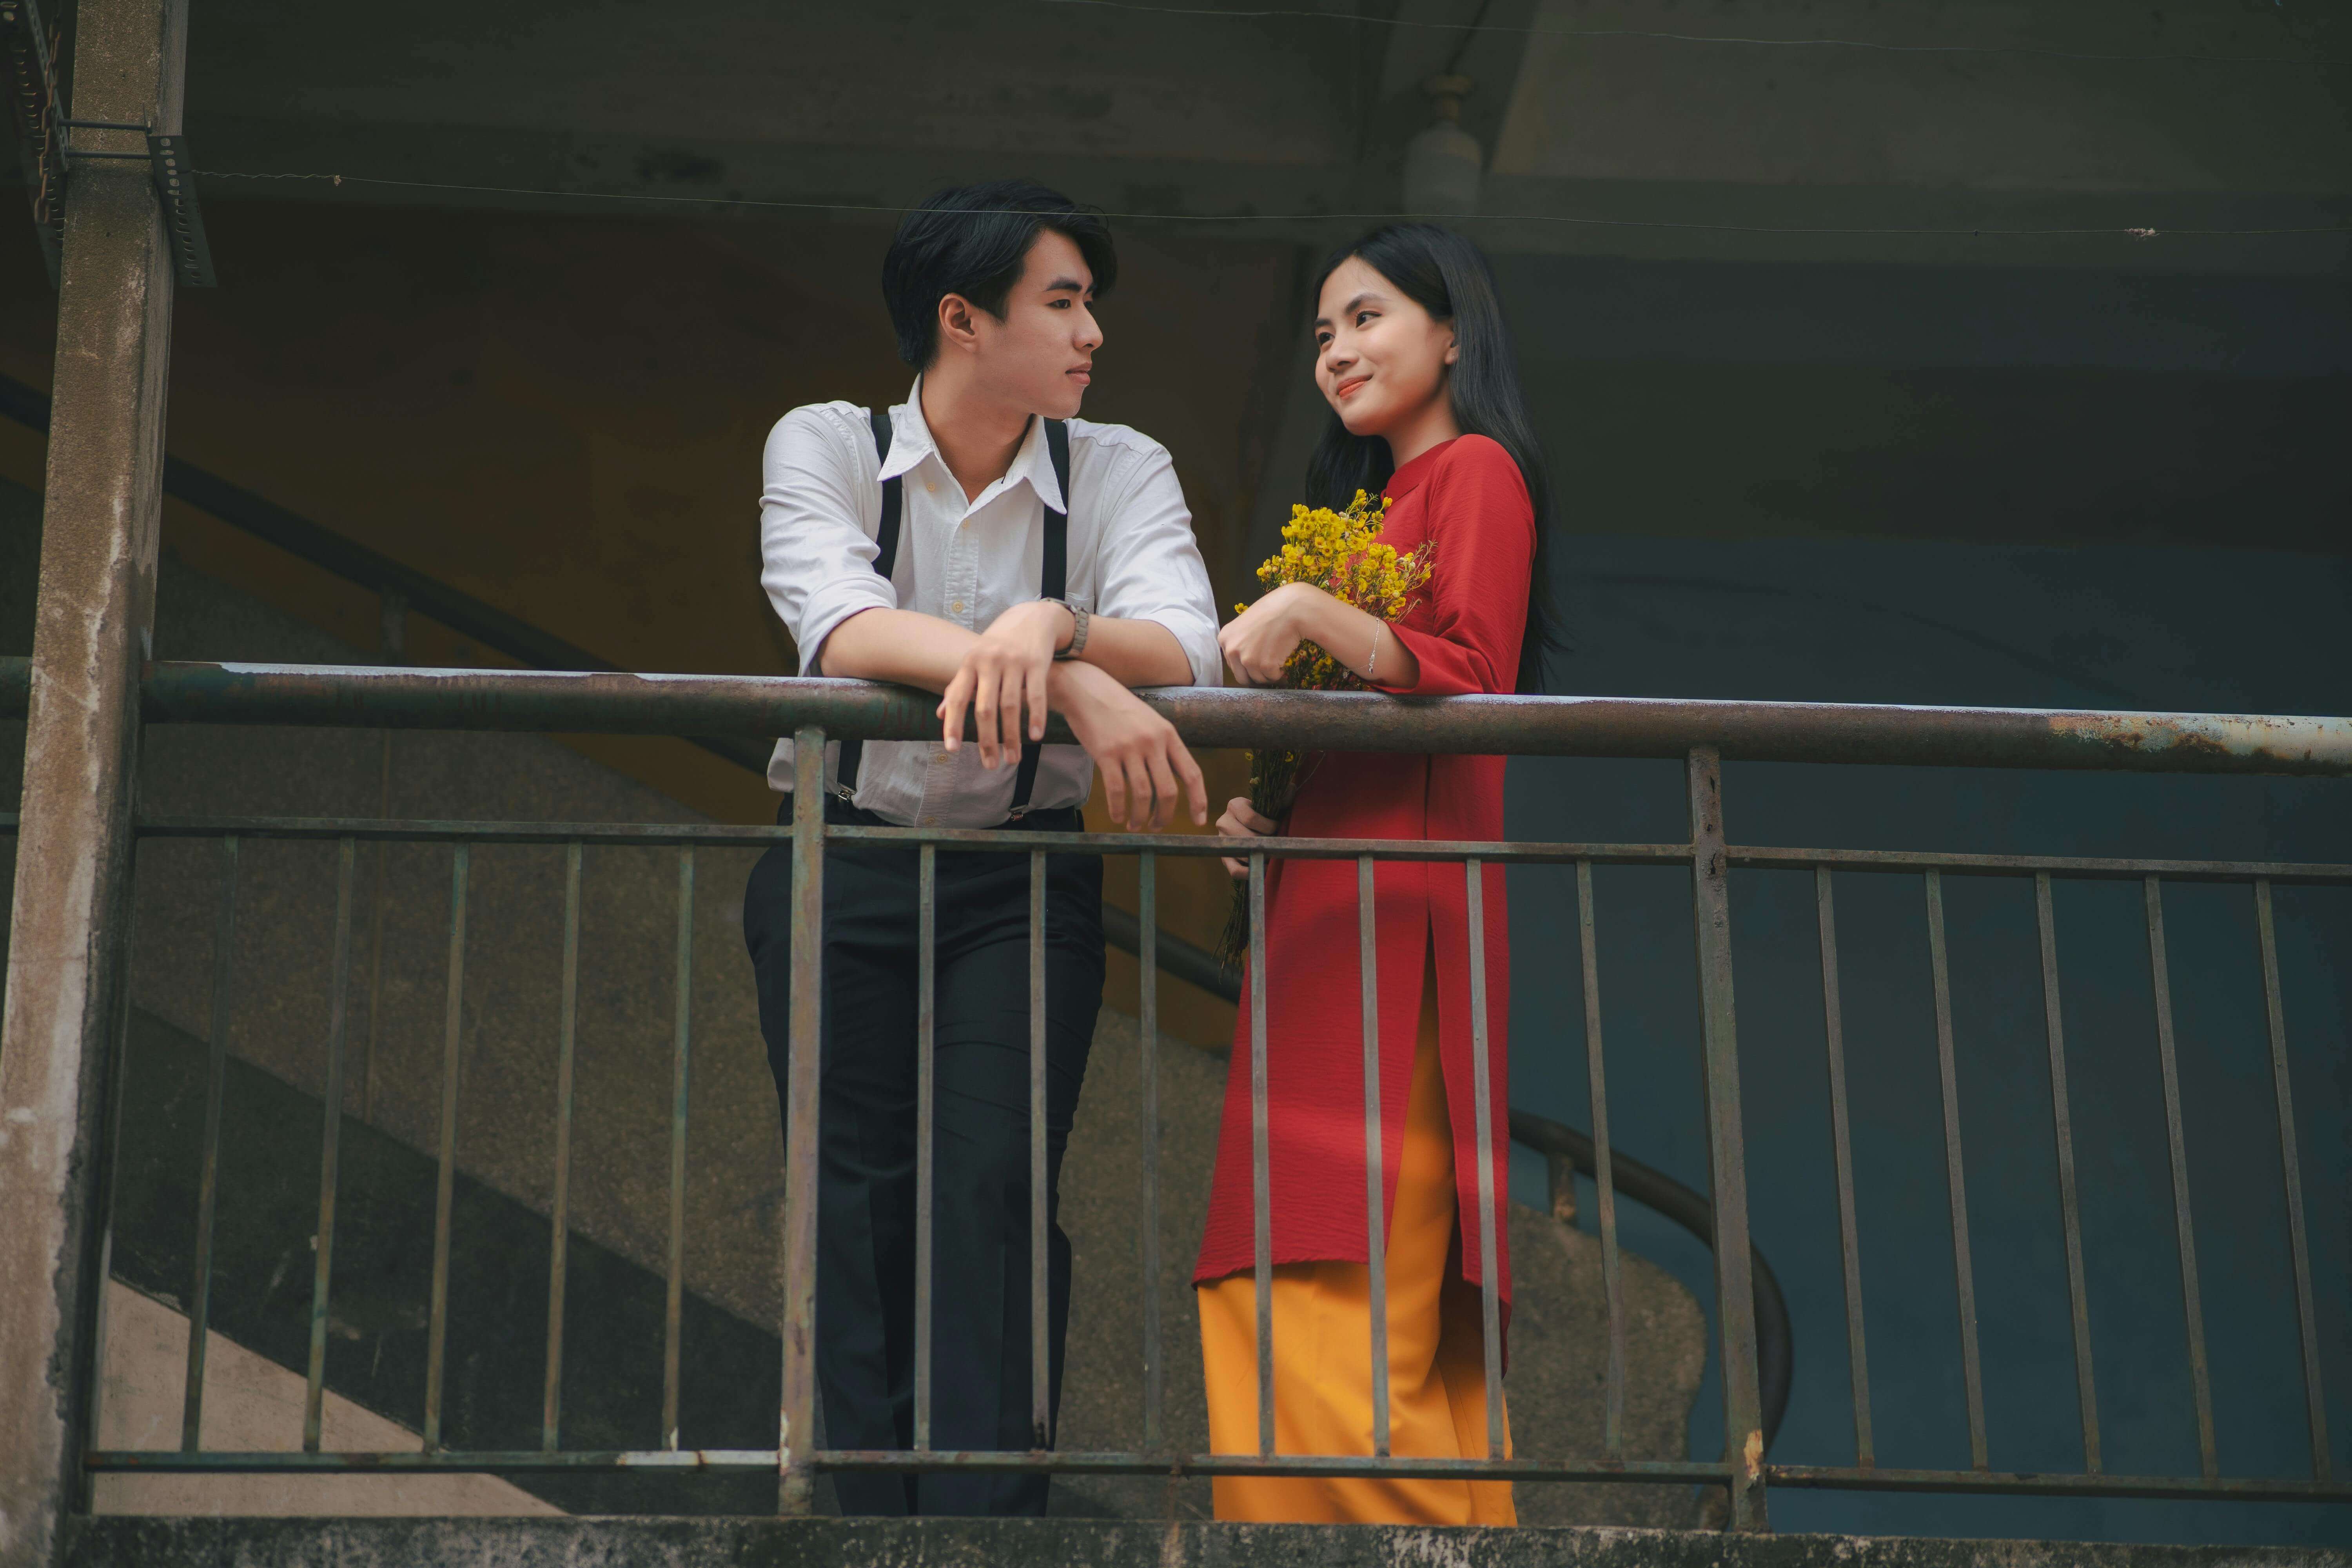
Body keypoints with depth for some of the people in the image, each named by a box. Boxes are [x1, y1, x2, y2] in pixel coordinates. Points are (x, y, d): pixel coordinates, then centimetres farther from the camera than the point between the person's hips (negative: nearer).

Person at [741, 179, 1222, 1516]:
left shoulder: (1121, 472, 2)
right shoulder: (824, 448, -2)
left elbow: (1187, 652, -15)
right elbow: (841, 629, -22)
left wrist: (1052, 625, -37)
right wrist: (1072, 681, -34)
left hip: (1025, 882, 0)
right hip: (842, 869, 0)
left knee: (996, 1195, -12)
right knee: (861, 1207, -3)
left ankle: (992, 1514, -16)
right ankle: (877, 1510, 1)